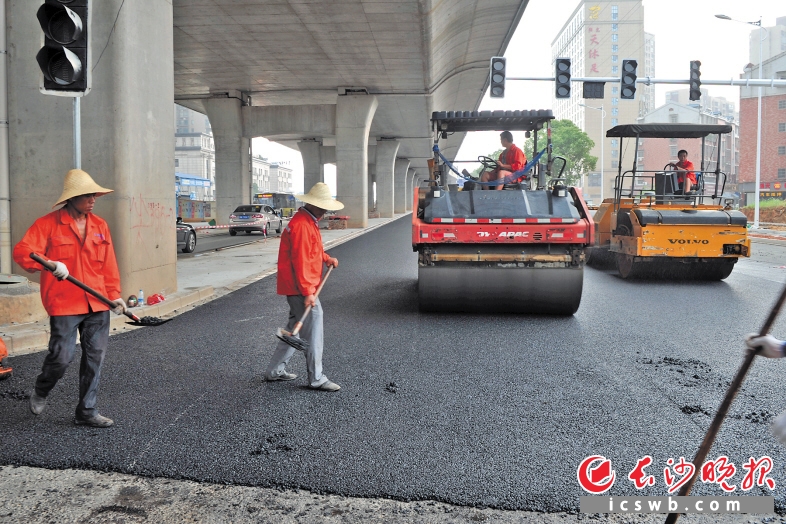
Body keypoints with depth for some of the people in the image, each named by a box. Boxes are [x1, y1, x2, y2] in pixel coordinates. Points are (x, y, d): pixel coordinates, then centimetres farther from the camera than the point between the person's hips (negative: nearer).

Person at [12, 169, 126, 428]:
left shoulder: (99, 225, 10)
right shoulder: (48, 223, -4)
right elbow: (22, 251, -13)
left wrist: (114, 295, 7)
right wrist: (51, 264, -29)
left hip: (97, 304, 5)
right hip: (64, 304, -4)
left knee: (95, 357, 7)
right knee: (62, 357, -4)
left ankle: (87, 411, 20)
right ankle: (40, 392, 31)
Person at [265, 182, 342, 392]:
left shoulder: (309, 221, 15)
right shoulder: (301, 225, -20)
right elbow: (300, 260, -25)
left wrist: (327, 258, 11)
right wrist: (307, 292, -26)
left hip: (297, 288, 11)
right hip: (300, 288, -11)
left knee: (296, 328, 18)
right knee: (313, 331, -5)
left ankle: (275, 370, 28)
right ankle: (317, 379, 3)